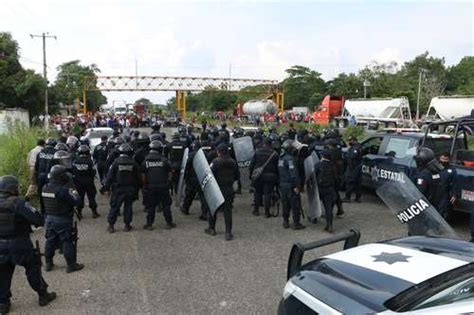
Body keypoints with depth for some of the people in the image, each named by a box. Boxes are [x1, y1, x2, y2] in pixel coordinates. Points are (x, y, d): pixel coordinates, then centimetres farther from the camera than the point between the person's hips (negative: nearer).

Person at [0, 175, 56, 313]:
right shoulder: (17, 203, -19)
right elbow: (38, 219, -25)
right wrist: (38, 222, -3)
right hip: (20, 244, -5)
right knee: (33, 269, 11)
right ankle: (43, 295, 22)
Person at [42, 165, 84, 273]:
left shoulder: (45, 188, 1)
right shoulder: (62, 190, -23)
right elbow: (75, 202, -18)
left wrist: (69, 192, 9)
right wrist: (75, 194, 2)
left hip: (49, 218, 7)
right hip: (63, 220, -7)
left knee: (50, 240, 18)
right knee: (68, 242, 4)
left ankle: (48, 263, 29)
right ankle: (71, 265, 12)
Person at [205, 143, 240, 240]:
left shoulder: (216, 162, -13)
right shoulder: (233, 162, 1)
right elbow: (237, 176, 7)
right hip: (229, 189, 3)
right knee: (228, 211, 4)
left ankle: (211, 229, 28)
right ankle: (228, 233, 2)